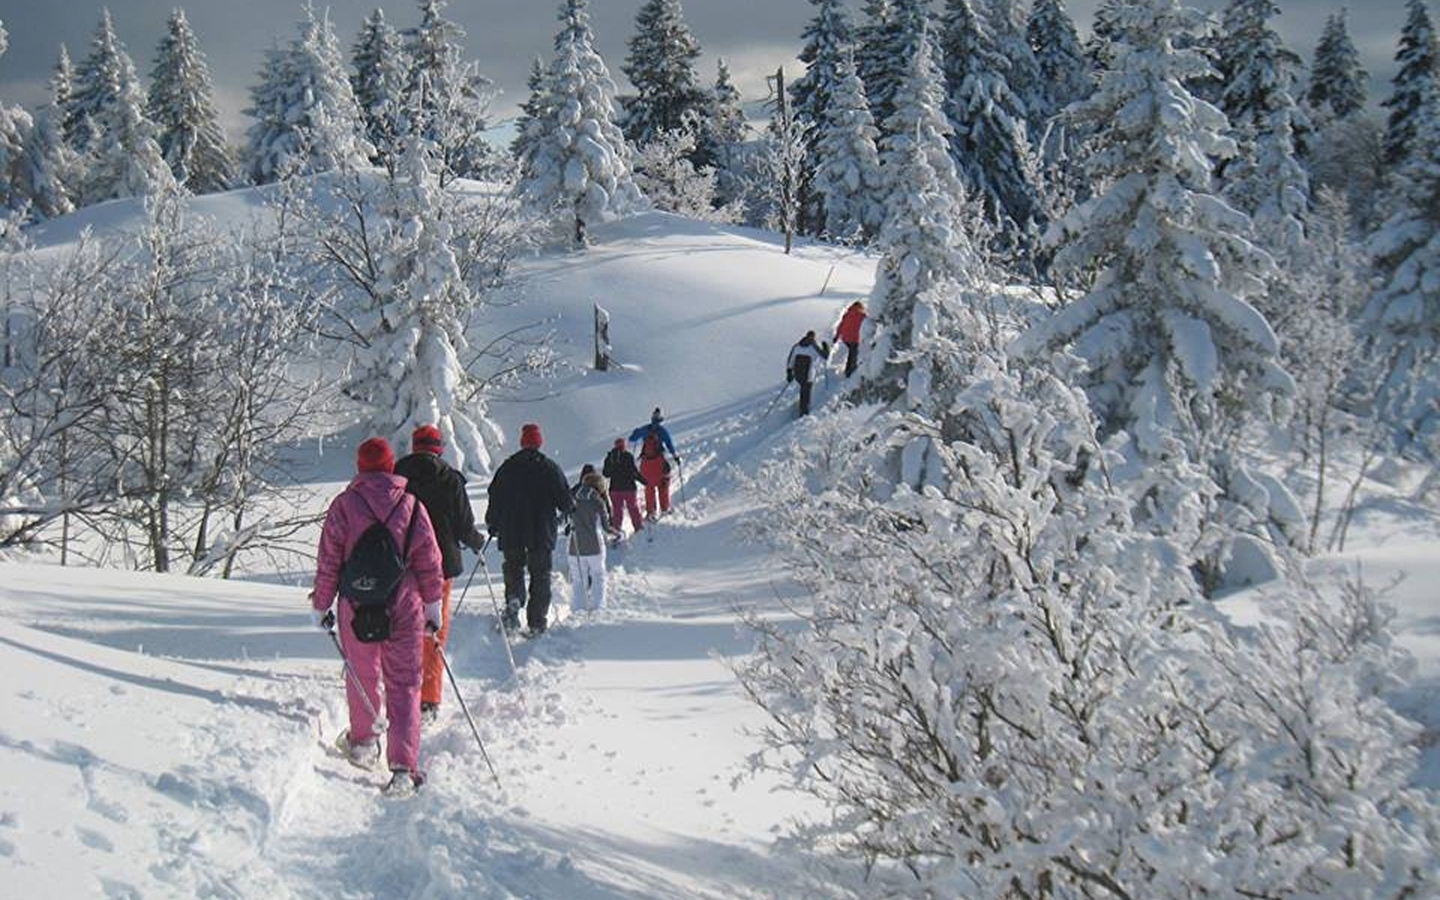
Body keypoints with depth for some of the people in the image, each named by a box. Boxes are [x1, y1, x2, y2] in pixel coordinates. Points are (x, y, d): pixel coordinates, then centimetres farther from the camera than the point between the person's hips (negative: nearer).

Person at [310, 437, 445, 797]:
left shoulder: (344, 504, -4)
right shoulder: (411, 505, -1)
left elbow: (329, 561, -2)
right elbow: (429, 560, 3)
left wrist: (320, 604, 8)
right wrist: (433, 604, 14)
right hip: (404, 605, 0)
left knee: (361, 675, 19)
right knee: (403, 683, 2)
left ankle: (363, 743, 37)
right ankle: (403, 767, -6)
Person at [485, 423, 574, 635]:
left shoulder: (507, 467, 3)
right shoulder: (550, 468, -2)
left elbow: (494, 496, 6)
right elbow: (565, 501, -2)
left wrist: (492, 523, 20)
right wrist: (569, 508, 21)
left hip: (511, 532, 1)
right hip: (541, 533, -1)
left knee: (513, 568, 14)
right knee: (540, 576, 7)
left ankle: (513, 600, -16)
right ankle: (537, 623, 5)